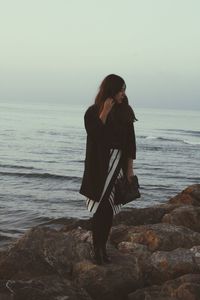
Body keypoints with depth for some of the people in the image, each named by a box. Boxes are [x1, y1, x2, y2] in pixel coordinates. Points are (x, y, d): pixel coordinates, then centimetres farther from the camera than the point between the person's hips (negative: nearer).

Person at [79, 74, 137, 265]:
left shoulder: (125, 112, 6)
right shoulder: (93, 112, -4)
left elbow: (130, 142, 7)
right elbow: (94, 136, -18)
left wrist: (130, 168, 4)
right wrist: (105, 112, -19)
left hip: (119, 165, 4)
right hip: (100, 166, -4)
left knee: (109, 209, 7)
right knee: (101, 208, -4)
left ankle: (103, 248, 16)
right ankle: (97, 249, 5)